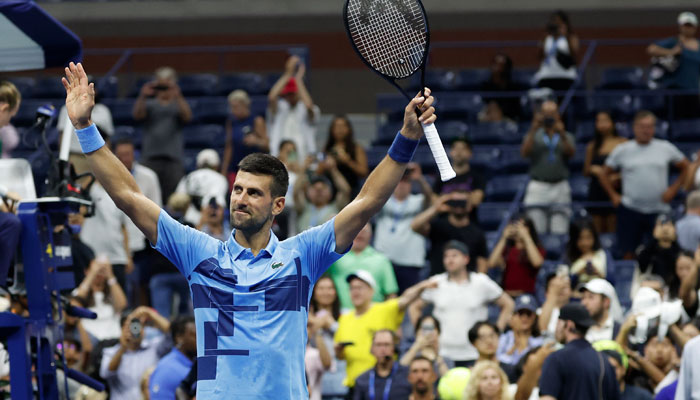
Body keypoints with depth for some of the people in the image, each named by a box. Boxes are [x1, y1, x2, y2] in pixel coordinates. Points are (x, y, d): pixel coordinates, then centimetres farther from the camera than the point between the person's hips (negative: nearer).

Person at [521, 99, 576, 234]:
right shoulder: (533, 136, 12)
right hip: (538, 187, -1)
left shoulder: (567, 137, 13)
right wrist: (533, 130, -16)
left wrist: (562, 134, -22)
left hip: (560, 187, 1)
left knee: (559, 233, -5)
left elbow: (570, 152, -7)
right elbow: (525, 152, -7)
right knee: (536, 232, -8)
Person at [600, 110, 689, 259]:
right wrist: (613, 195, 2)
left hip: (659, 211, 0)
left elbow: (686, 168, 14)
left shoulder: (666, 148, 4)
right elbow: (605, 175, 13)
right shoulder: (622, 150, 4)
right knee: (628, 253, 0)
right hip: (630, 210, 0)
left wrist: (673, 189, 3)